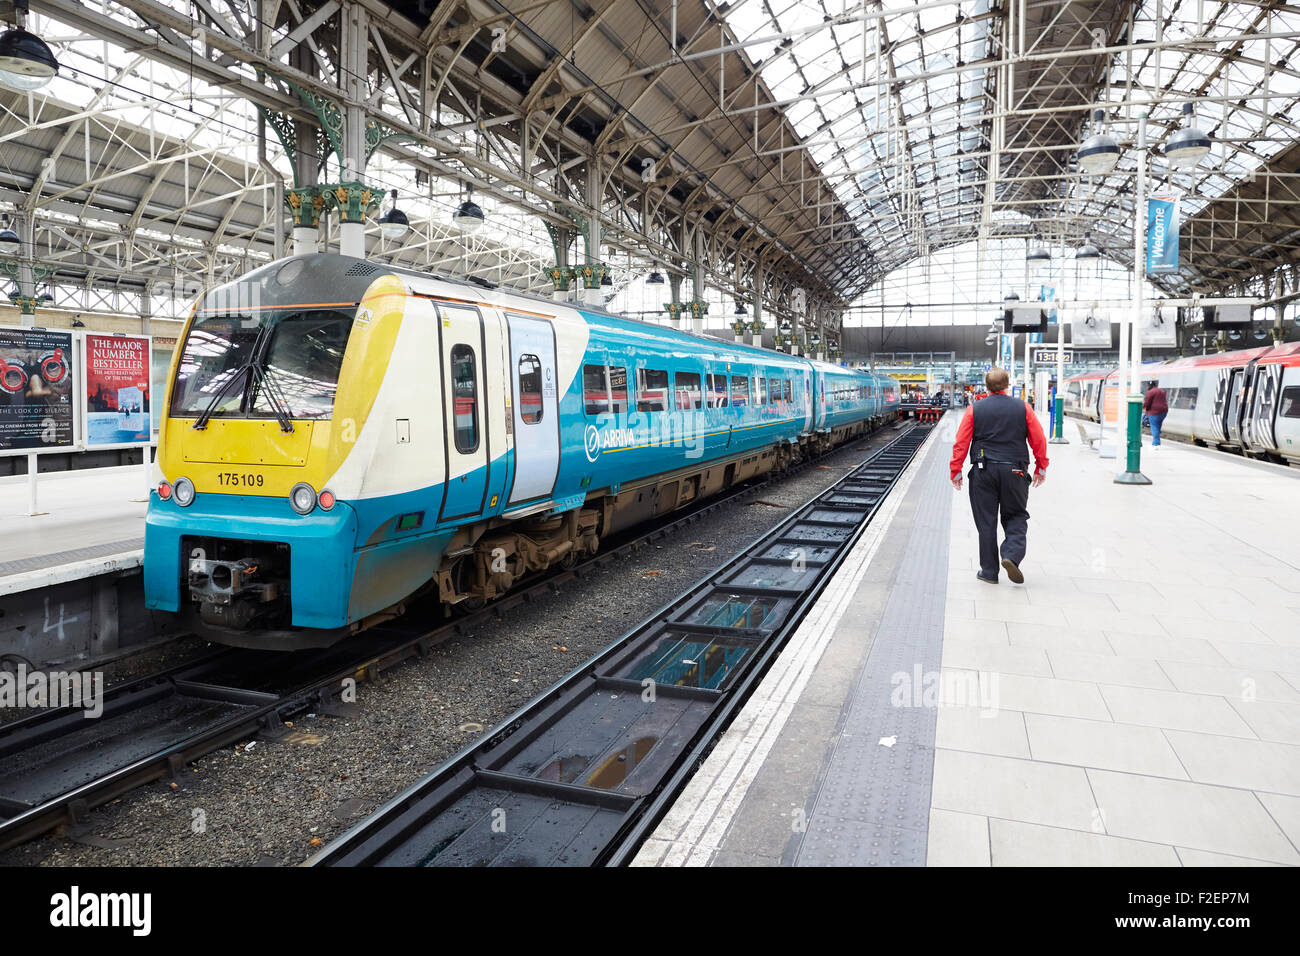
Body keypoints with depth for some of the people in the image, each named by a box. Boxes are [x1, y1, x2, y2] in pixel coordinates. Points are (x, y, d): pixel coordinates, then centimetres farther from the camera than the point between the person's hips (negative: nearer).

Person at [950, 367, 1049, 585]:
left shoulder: (974, 410, 0)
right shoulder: (1023, 408, 1)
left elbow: (961, 443, -3)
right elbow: (1039, 440, 3)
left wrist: (956, 471, 4)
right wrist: (1041, 467, 15)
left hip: (984, 471, 0)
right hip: (1014, 471, 0)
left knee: (986, 522, 6)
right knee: (1016, 517, 15)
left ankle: (989, 571, 11)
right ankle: (1012, 555, -7)